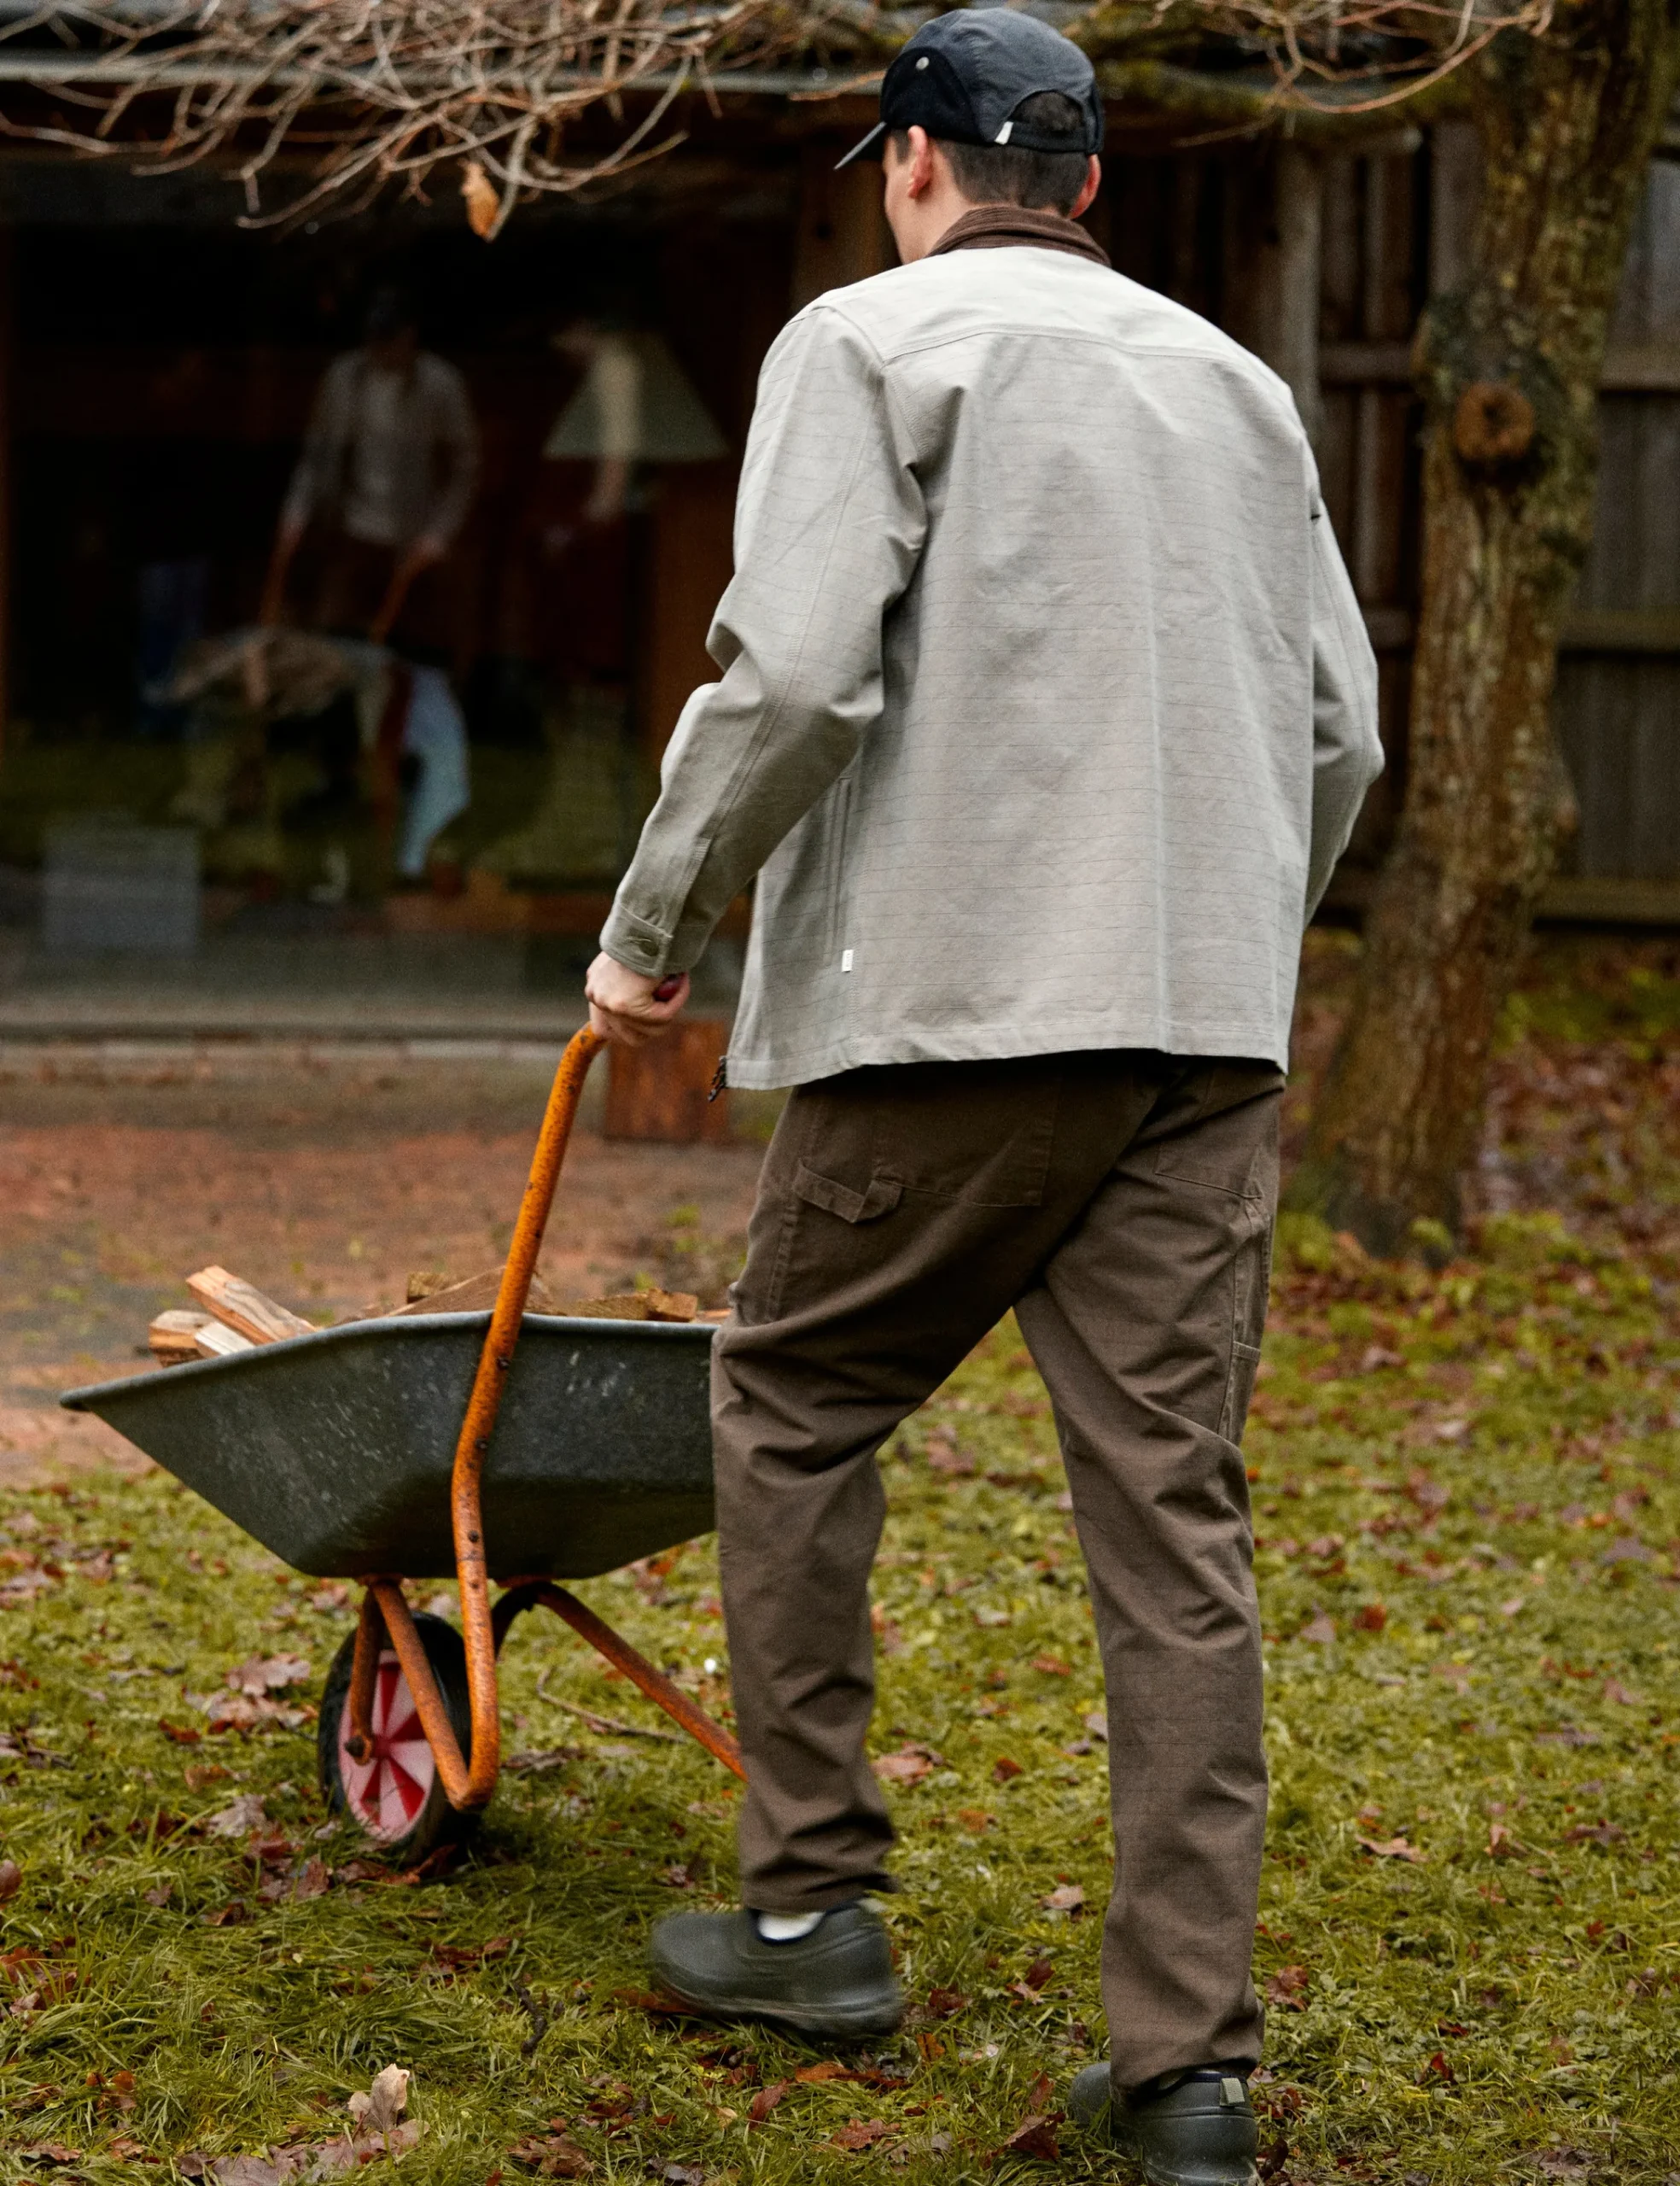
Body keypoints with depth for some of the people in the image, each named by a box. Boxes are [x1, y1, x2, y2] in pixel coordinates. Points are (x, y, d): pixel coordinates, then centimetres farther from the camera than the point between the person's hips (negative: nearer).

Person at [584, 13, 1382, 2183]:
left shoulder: (875, 339, 0)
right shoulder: (1235, 381, 18)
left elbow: (793, 673, -13)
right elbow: (1338, 731, 17)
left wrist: (653, 923, -1)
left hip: (955, 1010, -5)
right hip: (1209, 1029, 5)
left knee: (793, 1401, 15)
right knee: (1174, 1511, 4)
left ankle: (811, 1905, 20)